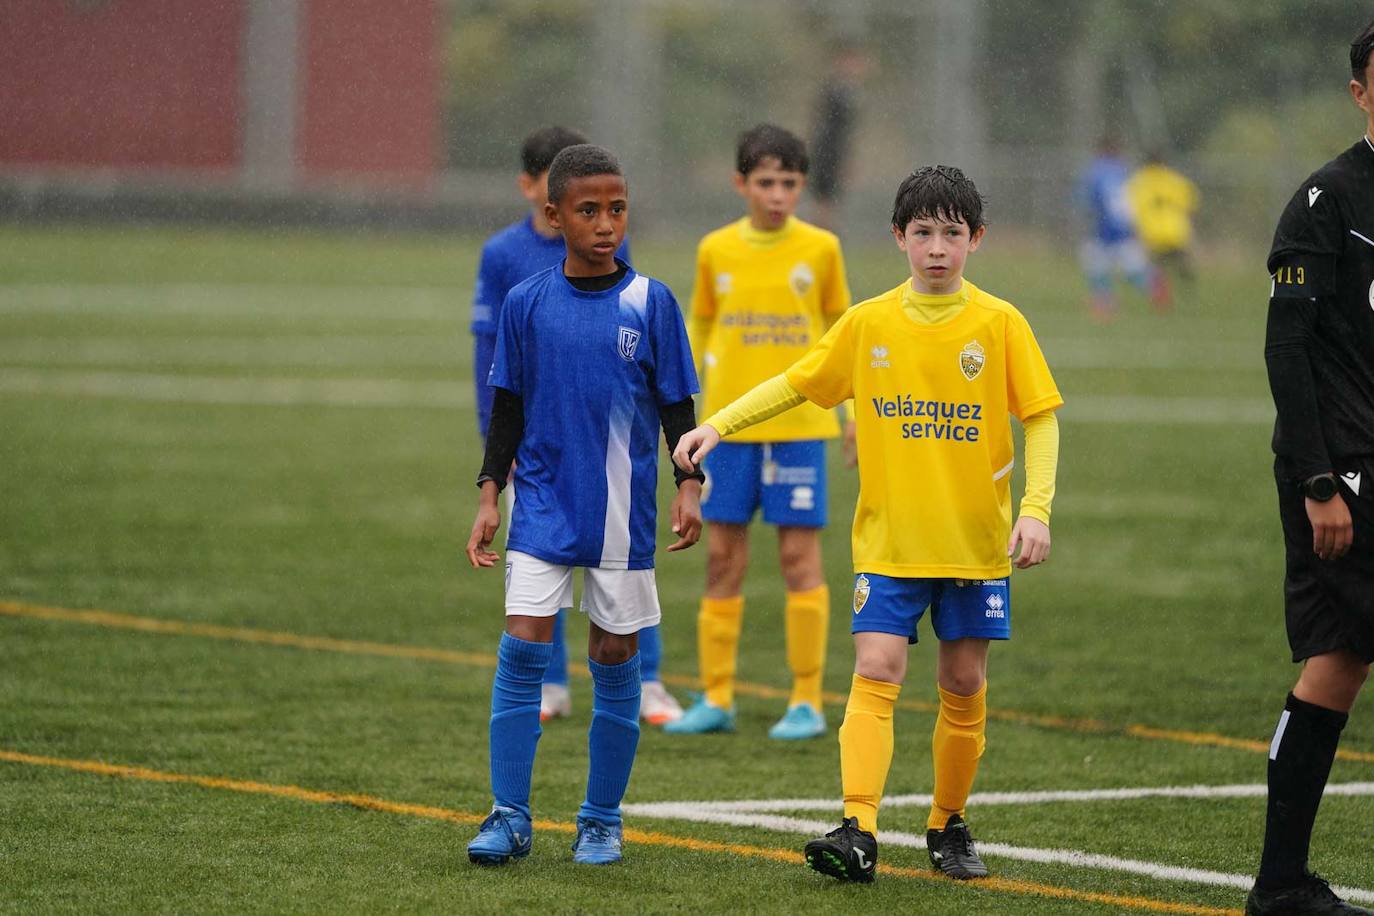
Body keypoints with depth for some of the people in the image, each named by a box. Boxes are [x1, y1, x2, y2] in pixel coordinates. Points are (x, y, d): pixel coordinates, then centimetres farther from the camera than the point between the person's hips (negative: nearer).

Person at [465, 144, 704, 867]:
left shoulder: (650, 303, -1)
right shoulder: (526, 304, 1)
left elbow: (677, 406, 4)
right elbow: (507, 408, 8)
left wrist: (689, 485, -4)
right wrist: (490, 495, 4)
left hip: (622, 512, 0)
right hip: (544, 505, 0)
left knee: (615, 659, 5)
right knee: (522, 647, -10)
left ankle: (602, 820, 16)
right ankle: (510, 816, -4)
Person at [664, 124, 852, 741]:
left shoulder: (820, 249, 0)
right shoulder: (715, 251, 4)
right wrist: (706, 366, 4)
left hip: (799, 424, -2)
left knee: (800, 556, -3)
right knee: (722, 557, 4)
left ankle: (807, 701, 3)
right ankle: (717, 698, 12)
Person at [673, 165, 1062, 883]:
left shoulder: (999, 324, -4)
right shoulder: (868, 323, 0)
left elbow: (1041, 419, -2)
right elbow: (795, 384, 11)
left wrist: (1035, 509, -12)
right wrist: (716, 426, 1)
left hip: (977, 542, 0)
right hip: (888, 539, 0)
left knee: (964, 685, 6)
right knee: (875, 675, -12)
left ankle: (948, 826, 22)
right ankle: (858, 832, -18)